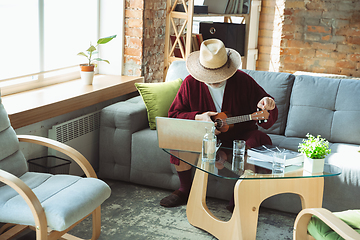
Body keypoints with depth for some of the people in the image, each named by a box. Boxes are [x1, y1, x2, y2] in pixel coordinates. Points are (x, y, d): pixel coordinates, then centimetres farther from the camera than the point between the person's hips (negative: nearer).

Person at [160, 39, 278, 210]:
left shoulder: (243, 81, -11)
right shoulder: (191, 83, -9)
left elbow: (267, 121, -9)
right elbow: (174, 115, -5)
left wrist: (268, 107, -34)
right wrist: (198, 118, -22)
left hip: (240, 134, 0)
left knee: (259, 141, -31)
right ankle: (185, 190, -3)